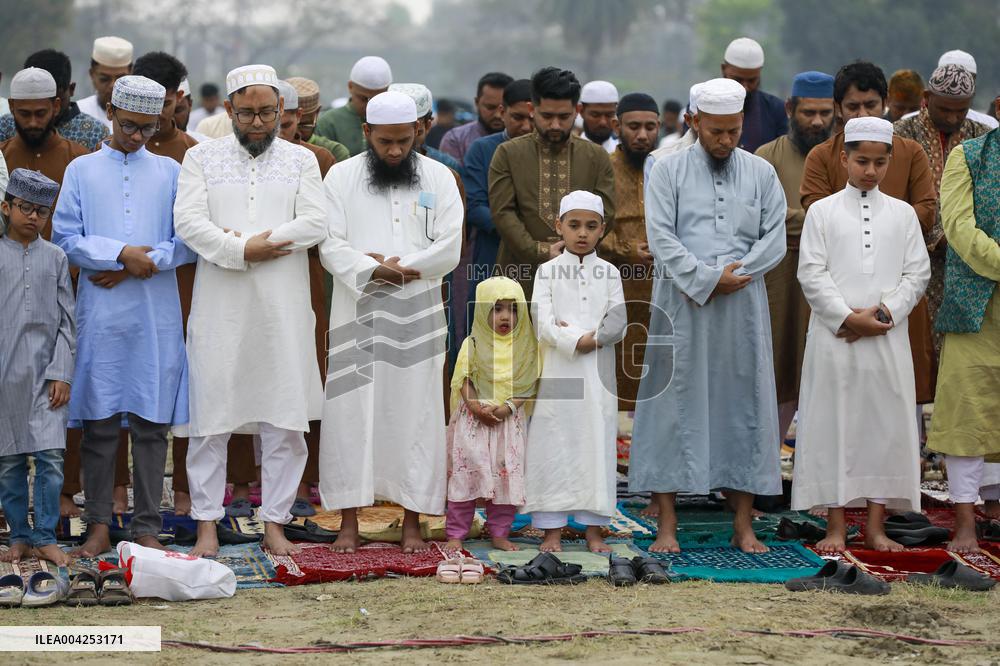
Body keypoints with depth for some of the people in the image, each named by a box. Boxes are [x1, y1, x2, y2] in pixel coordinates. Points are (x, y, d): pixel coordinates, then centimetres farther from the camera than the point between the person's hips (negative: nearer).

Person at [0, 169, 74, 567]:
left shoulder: (55, 258, 9)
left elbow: (66, 322, 8)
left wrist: (61, 373, -1)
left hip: (44, 374, 1)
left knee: (50, 457, -7)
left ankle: (46, 537, 1)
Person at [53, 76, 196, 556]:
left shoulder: (169, 172, 11)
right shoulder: (82, 171, 9)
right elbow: (65, 237, 0)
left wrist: (142, 263, -9)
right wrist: (121, 255, -11)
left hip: (157, 314, 1)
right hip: (100, 314, 0)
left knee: (152, 422, 0)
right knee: (99, 421, -1)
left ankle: (147, 528, 4)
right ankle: (99, 525, 6)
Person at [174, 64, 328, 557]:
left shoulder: (300, 161, 9)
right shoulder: (202, 158, 8)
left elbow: (315, 222, -4)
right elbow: (188, 221, -4)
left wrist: (244, 241, -11)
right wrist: (243, 251, -15)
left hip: (283, 309, 1)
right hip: (219, 309, -1)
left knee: (285, 419, 1)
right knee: (211, 417, -1)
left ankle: (275, 522, 8)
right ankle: (207, 523, 4)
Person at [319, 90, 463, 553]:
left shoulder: (438, 178, 6)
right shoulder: (341, 176, 5)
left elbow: (449, 249, -2)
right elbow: (331, 246, -3)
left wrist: (396, 266, -11)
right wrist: (374, 271, -18)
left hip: (418, 316, 1)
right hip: (358, 314, 0)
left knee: (415, 414, 1)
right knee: (351, 413, -1)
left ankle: (412, 523, 7)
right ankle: (348, 522, 5)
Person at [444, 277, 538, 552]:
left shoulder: (521, 348, 4)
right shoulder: (473, 344, 0)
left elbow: (526, 385, -1)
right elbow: (465, 382, -5)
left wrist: (508, 407, -15)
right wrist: (476, 407, -19)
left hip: (510, 419, 2)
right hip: (473, 419, -2)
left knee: (508, 475, 4)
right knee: (466, 474, -3)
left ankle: (499, 533, 16)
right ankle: (455, 533, 4)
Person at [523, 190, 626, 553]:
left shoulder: (608, 273, 8)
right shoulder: (548, 271, 3)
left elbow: (617, 322, -2)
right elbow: (543, 323, -7)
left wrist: (589, 338, -15)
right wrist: (578, 340, -16)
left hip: (597, 374, 1)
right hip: (556, 372, -1)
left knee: (597, 443, 1)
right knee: (553, 445, -2)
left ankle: (593, 527, 7)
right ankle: (552, 528, 4)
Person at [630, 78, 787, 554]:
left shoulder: (761, 174, 10)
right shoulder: (668, 171, 3)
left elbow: (774, 238, 3)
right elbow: (662, 238, -6)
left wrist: (735, 273, -11)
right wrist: (707, 279, -15)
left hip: (743, 307, 2)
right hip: (682, 308, -2)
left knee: (743, 405, 3)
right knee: (674, 407, -2)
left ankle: (743, 525, 8)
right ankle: (667, 524, 1)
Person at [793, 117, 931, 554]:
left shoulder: (902, 214, 10)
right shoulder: (823, 211, 5)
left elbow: (917, 273, 5)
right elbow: (811, 273, -2)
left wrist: (884, 312, -9)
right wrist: (847, 317, -12)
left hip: (888, 338, 2)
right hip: (834, 338, -2)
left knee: (886, 425, 1)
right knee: (833, 424, -2)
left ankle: (876, 526, 8)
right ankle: (836, 527, 3)